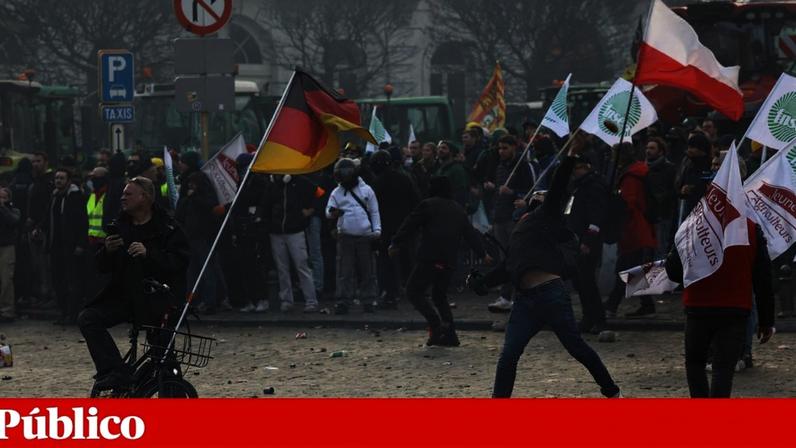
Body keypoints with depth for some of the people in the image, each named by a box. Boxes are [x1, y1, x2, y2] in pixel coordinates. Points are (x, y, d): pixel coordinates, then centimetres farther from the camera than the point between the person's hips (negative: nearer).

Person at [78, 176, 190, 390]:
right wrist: (107, 251, -9)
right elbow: (103, 266, 14)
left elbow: (180, 261, -19)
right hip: (123, 296, 5)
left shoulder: (167, 228, -6)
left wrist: (149, 254, -30)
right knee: (88, 319, -16)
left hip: (157, 299, -5)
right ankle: (115, 373, -23)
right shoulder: (121, 225, 12)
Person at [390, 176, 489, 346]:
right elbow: (470, 233, 21)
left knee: (413, 291, 0)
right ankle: (449, 335, 10)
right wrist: (482, 253, 31)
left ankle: (436, 324, -18)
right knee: (440, 296, 19)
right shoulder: (458, 209, 17)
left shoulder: (428, 205, -3)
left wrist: (396, 244, 0)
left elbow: (410, 226, -6)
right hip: (449, 261, 7)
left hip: (429, 259, -7)